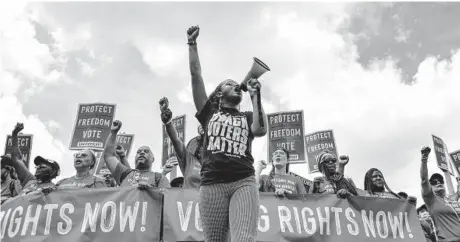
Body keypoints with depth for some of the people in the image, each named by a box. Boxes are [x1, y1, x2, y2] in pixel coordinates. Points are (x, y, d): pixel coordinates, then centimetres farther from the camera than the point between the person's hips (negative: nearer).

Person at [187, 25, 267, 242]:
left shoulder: (247, 117, 26)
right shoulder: (209, 112, 23)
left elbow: (261, 130, 2)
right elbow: (196, 75, 17)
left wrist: (255, 96, 9)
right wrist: (192, 43, 18)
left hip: (244, 183, 0)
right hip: (212, 184, 0)